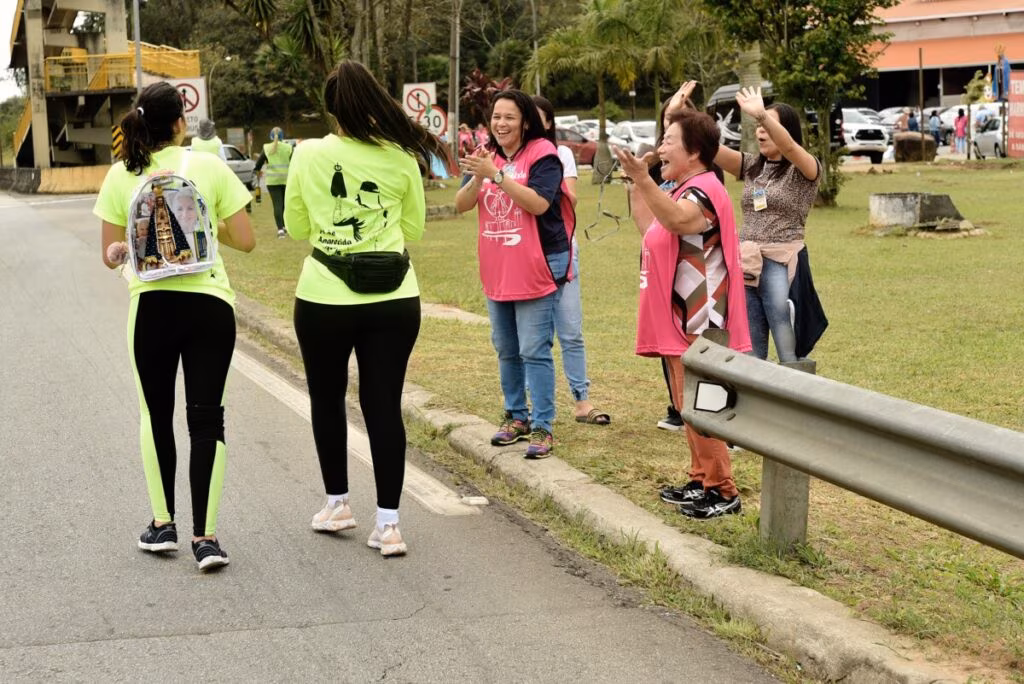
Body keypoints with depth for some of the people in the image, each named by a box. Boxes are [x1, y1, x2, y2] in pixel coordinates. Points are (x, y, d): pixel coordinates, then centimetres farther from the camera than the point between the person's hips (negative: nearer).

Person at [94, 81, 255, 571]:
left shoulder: (121, 176, 2)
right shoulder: (210, 167, -1)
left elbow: (111, 256, 3)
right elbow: (245, 241, 3)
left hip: (151, 305, 1)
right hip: (210, 302, -1)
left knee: (156, 416, 16)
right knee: (206, 417, 3)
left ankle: (163, 525, 22)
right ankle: (205, 536, -2)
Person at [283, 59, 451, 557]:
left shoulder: (308, 155, -5)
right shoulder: (402, 157, -4)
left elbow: (295, 228, 5)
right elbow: (414, 227, 7)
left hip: (324, 300, -1)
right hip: (393, 299, 1)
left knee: (327, 400, 18)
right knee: (384, 406, 5)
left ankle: (337, 503, 28)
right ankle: (388, 523, 4)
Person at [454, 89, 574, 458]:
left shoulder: (542, 155, -10)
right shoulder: (485, 156, 6)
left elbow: (538, 203, -24)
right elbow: (461, 205, -2)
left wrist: (496, 174, -29)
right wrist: (476, 178, -22)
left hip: (536, 268, -7)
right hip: (497, 271, 7)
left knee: (535, 351, -7)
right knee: (506, 350, 16)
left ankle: (542, 426, -1)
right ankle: (516, 415, 29)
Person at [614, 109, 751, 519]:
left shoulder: (703, 189, -17)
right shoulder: (685, 191, 17)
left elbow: (677, 220, -39)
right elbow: (648, 228, 23)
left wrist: (643, 179, -52)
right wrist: (637, 184, 18)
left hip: (699, 324, -11)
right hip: (681, 321, 11)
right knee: (688, 405, 17)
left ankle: (723, 491, 0)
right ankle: (701, 481, 26)